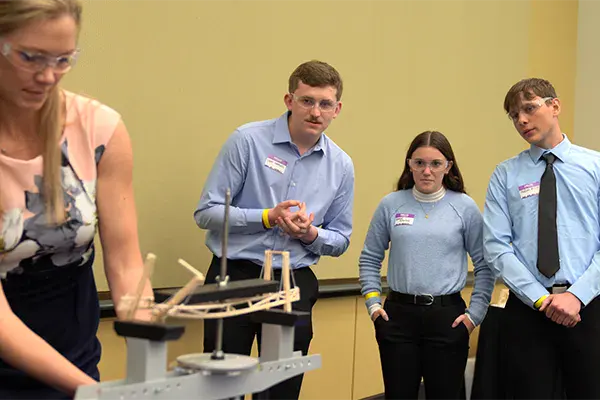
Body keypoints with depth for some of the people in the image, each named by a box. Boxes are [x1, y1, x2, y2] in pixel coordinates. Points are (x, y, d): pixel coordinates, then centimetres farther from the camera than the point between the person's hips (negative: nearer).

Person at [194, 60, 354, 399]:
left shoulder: (342, 165, 4)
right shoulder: (248, 140, -6)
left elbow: (341, 239, 13)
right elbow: (206, 212, -6)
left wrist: (311, 234, -9)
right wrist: (268, 217, -17)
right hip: (235, 277, -3)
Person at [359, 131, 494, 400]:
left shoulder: (465, 207, 0)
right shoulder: (391, 205, 3)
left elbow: (485, 265, 3)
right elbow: (369, 259, 11)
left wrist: (475, 313, -2)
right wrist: (373, 303, 2)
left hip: (447, 316, -1)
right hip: (398, 315, 1)